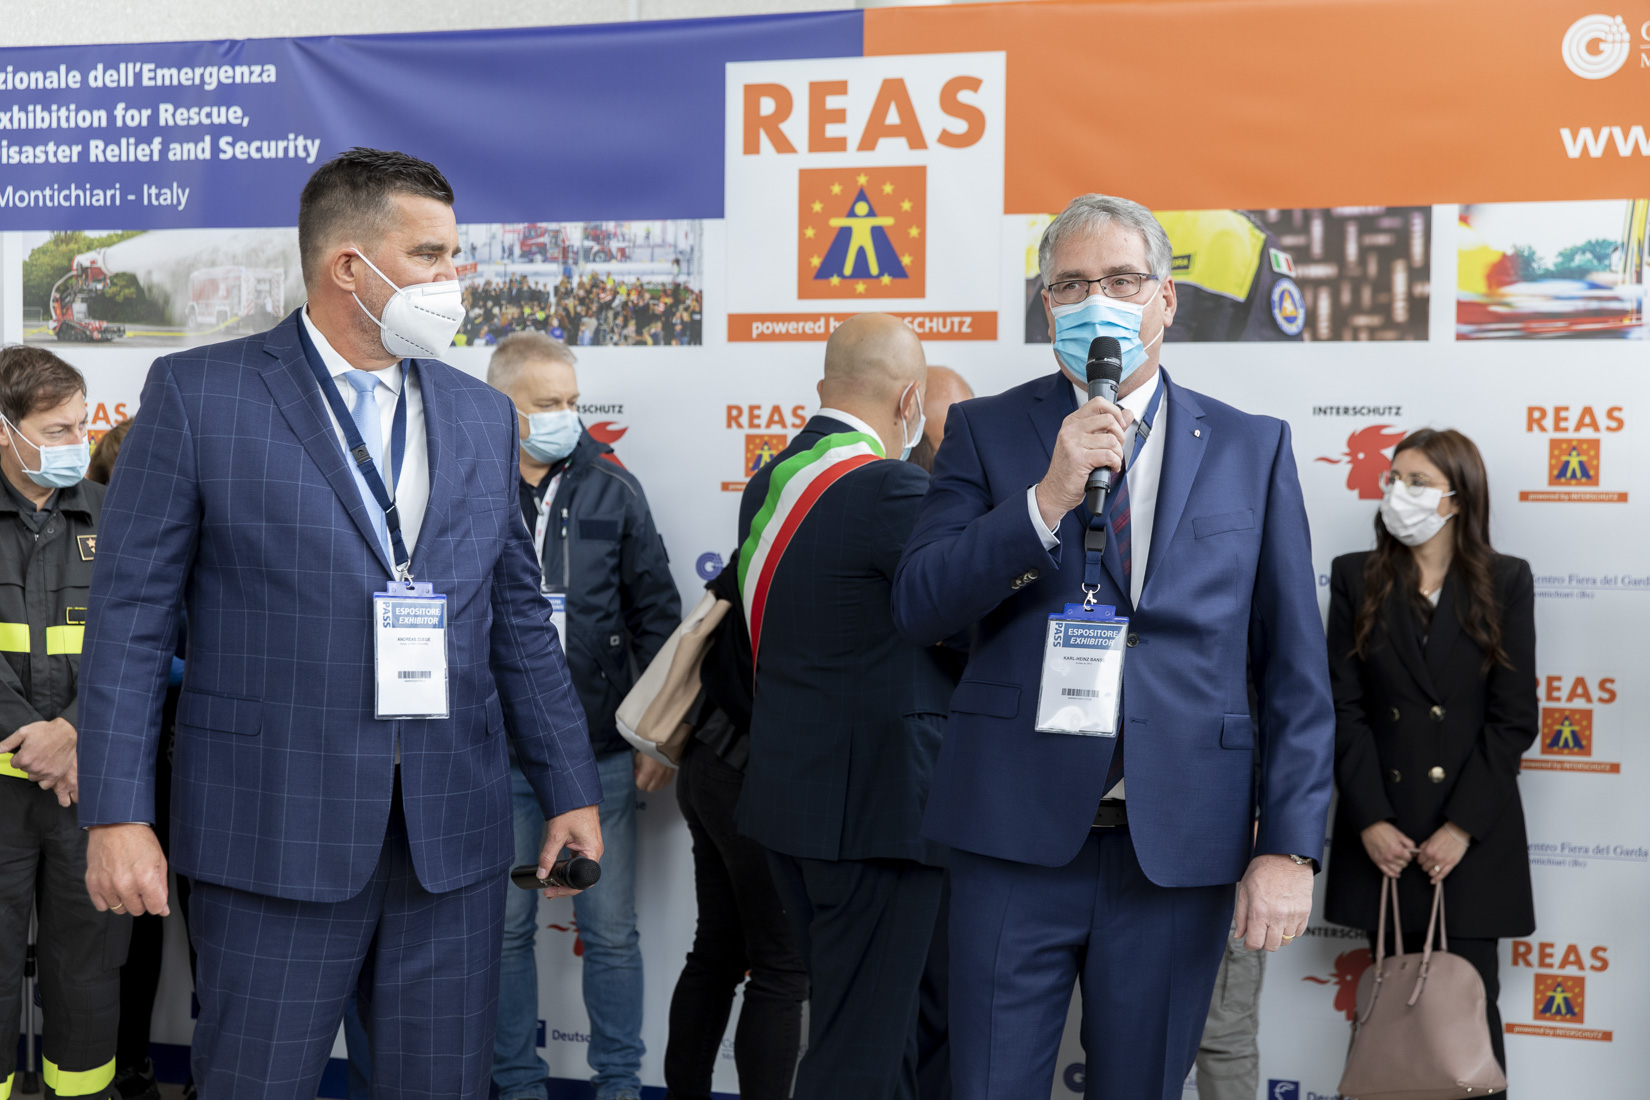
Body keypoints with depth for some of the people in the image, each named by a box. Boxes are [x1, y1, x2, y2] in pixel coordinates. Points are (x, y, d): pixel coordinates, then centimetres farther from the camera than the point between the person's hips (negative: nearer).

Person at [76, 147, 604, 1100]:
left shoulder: (483, 415, 12)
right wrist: (118, 812, -9)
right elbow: (132, 614, -3)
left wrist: (570, 790, 11)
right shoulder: (197, 394, -1)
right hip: (276, 835, -4)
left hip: (455, 839, 4)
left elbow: (520, 619, 14)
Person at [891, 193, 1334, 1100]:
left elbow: (1295, 671, 4)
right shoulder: (985, 431, 5)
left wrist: (1290, 847, -3)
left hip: (1181, 846, 1)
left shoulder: (1252, 448, 6)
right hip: (1018, 833, 0)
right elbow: (917, 606, -6)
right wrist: (1048, 498, -18)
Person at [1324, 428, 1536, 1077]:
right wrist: (1371, 821, -8)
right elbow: (1345, 707, 0)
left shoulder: (1505, 582, 2)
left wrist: (1461, 828, -9)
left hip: (1474, 833, -1)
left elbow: (1513, 718, -2)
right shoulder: (1356, 578, 5)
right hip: (1383, 834, 1)